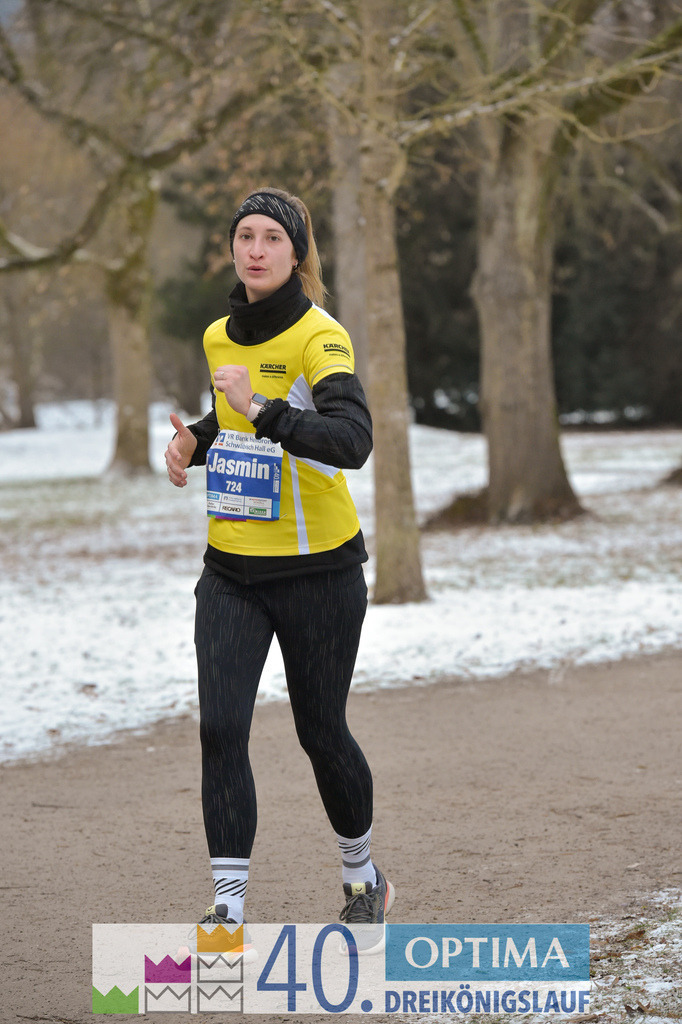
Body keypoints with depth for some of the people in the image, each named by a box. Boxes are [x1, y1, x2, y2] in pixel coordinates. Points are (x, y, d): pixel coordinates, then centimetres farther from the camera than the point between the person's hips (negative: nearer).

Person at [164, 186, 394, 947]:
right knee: (221, 728, -10)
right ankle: (228, 907, -6)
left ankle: (361, 875, 34)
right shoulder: (219, 336, 6)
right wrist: (194, 440, 6)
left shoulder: (320, 338, -16)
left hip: (318, 569, -5)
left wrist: (262, 411, -40)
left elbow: (352, 440, -31)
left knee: (320, 732, 8)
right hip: (231, 570, 5)